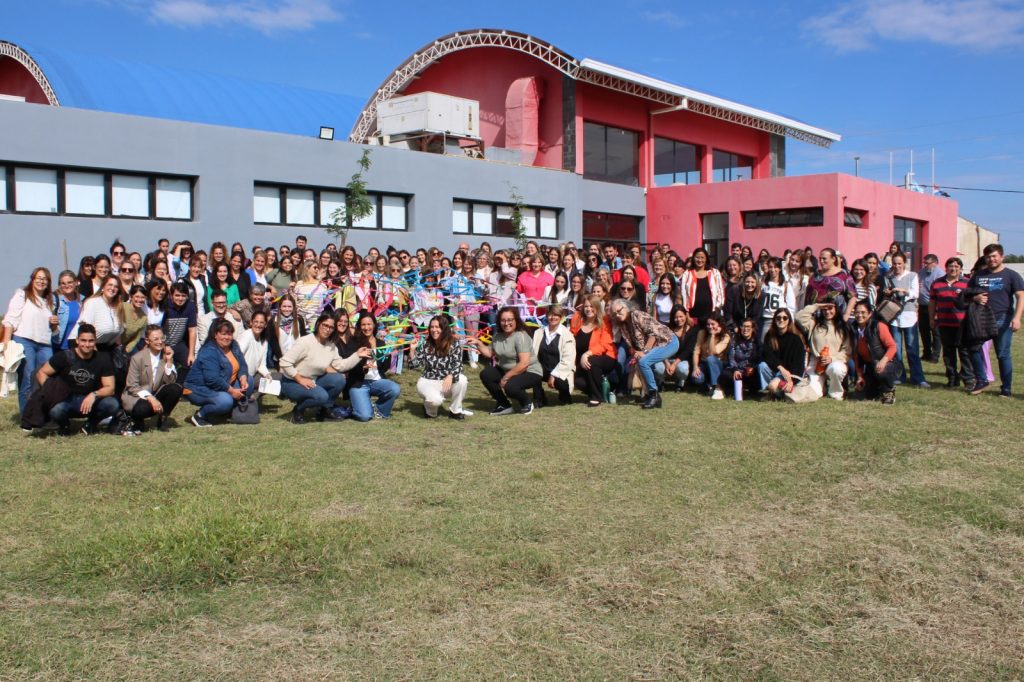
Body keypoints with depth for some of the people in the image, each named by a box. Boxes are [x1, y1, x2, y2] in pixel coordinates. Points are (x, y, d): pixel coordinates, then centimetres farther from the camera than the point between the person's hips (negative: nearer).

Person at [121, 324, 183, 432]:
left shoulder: (166, 355, -2)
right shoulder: (137, 358, -13)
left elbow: (171, 381, -8)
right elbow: (132, 386, -14)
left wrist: (169, 361, -19)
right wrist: (150, 398, -28)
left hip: (156, 395, 4)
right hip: (136, 397, -4)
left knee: (176, 388, -23)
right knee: (143, 408, -38)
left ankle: (162, 419, -3)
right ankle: (137, 420, 2)